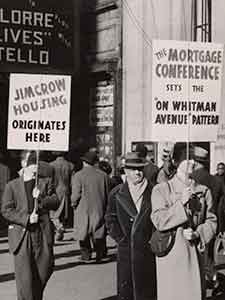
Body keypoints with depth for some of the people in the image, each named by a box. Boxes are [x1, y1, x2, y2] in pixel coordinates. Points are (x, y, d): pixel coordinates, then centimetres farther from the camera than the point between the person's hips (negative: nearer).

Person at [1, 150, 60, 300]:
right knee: (25, 277, -4)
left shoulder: (46, 181, 10)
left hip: (42, 233, 2)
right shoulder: (12, 185, 5)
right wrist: (26, 219, -13)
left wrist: (41, 199, -14)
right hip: (21, 233, -2)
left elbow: (55, 202, 5)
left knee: (45, 268, 9)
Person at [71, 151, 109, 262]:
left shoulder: (78, 175, -9)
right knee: (99, 232, 10)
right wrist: (104, 205, 18)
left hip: (84, 209, -3)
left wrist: (73, 203, 7)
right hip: (99, 209, 3)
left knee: (84, 233, 8)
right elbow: (107, 193, 6)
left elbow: (76, 194, -11)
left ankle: (86, 255, 10)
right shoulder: (103, 175, 3)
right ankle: (100, 254, 9)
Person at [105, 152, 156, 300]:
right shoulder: (116, 193, 5)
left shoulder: (153, 192, 3)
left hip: (148, 248, 0)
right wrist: (120, 239, -1)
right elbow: (110, 219, 8)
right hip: (126, 249, 1)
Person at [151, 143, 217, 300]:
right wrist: (181, 203, -17)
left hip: (195, 251, 3)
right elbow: (159, 221, -9)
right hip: (170, 253, -3)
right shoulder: (161, 190, -1)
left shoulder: (204, 191, 7)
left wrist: (198, 234, -10)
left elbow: (211, 221, 9)